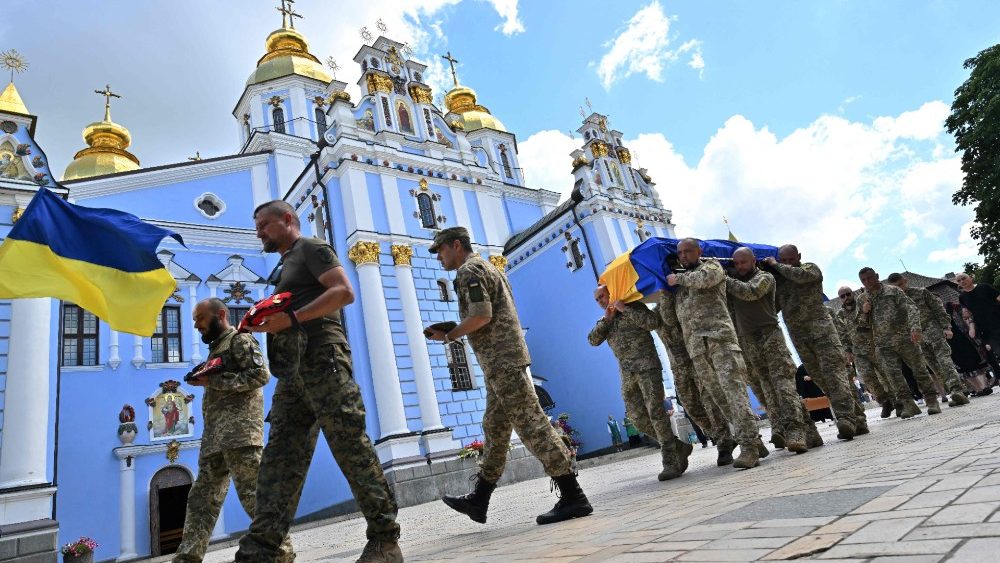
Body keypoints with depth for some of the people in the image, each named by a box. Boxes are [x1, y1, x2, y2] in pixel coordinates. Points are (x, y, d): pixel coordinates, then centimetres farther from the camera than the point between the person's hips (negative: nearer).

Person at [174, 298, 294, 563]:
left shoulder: (240, 339, 2)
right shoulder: (215, 349, 29)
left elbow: (260, 374, -13)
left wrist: (212, 381, -12)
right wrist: (203, 381, 11)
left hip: (240, 432, -9)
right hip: (215, 437, 9)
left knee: (253, 494, -11)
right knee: (201, 498, 7)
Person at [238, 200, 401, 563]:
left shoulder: (311, 248, 5)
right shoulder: (285, 267, 31)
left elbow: (344, 292, -12)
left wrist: (290, 318, -17)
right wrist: (267, 323, 10)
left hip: (322, 358, -9)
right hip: (292, 371, 9)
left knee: (352, 447, -10)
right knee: (279, 459, 1)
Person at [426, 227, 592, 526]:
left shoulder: (469, 270, -7)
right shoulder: (486, 267, 25)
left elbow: (481, 316, -19)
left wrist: (448, 336, -5)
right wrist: (453, 332, 18)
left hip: (503, 361, -11)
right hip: (503, 362, 11)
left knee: (530, 423, -10)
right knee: (494, 428, 12)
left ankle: (573, 496, -6)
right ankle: (478, 501, 20)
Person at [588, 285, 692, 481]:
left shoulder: (634, 306, 4)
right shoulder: (604, 320, 20)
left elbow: (654, 322, -13)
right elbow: (593, 340, 4)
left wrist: (625, 309, -12)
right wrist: (606, 318, -5)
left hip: (647, 367, -6)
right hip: (627, 376, 6)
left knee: (656, 412, -15)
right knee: (641, 420, 2)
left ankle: (671, 463, -10)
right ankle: (679, 447, 17)